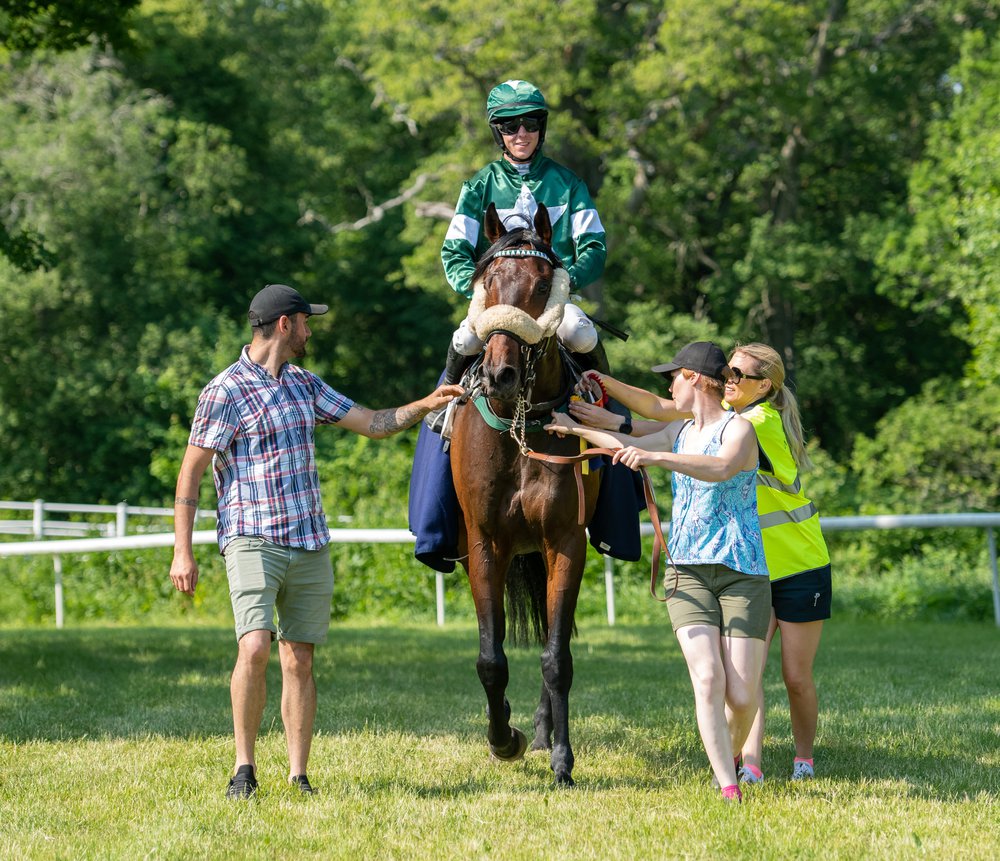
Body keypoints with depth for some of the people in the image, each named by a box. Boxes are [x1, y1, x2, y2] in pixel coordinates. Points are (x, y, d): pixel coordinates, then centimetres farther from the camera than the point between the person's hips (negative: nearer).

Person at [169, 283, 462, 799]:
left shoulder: (304, 385, 13)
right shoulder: (225, 393, -8)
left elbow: (373, 424, 20)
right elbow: (190, 473, -7)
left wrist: (425, 405, 5)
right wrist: (182, 553, -11)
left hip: (309, 544, 6)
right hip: (252, 540, -6)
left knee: (299, 660, 4)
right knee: (255, 647, -21)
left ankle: (298, 777, 8)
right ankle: (244, 767, -10)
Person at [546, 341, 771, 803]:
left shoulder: (739, 428, -6)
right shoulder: (681, 432, 16)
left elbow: (722, 468, -28)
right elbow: (630, 445, 31)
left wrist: (657, 456, -39)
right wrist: (574, 427, 39)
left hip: (742, 573, -5)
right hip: (690, 575, 5)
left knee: (741, 696, -6)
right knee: (708, 679, -17)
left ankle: (732, 758, 25)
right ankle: (729, 790, -23)